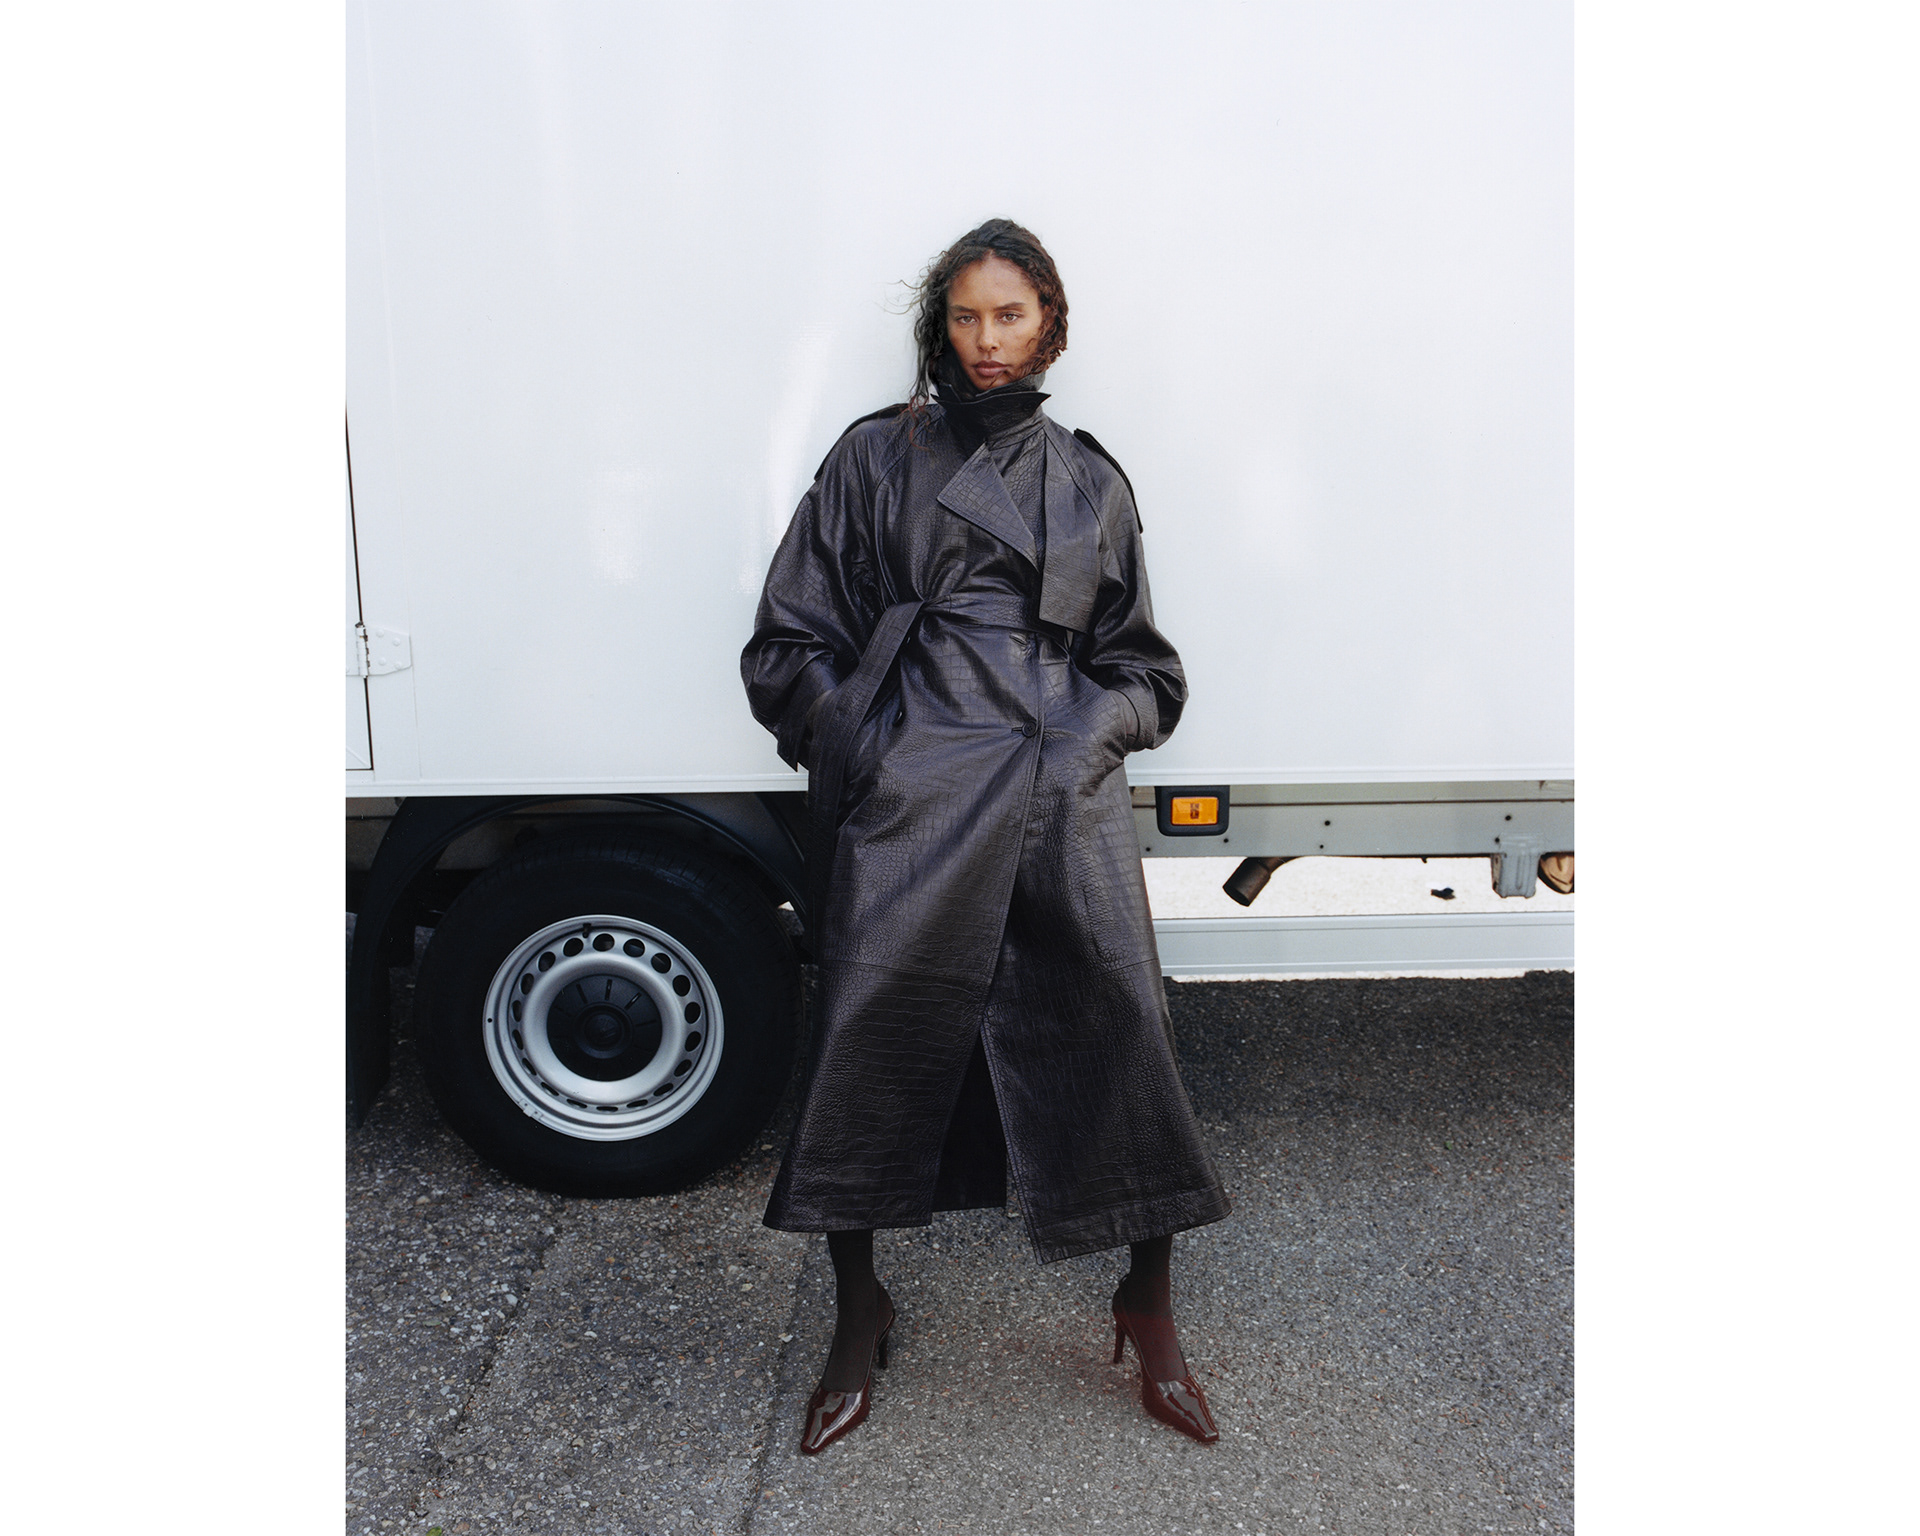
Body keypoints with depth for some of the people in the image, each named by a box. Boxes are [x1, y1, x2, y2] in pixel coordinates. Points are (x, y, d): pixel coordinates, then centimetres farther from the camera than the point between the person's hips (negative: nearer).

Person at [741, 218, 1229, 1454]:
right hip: (912, 785, -1)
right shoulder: (875, 459, 12)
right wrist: (860, 748, -1)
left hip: (1064, 784, 2)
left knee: (1119, 1015, -9)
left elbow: (1140, 662, 21)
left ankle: (1151, 1309, 11)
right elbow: (794, 643, 10)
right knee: (876, 1020, -8)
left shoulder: (1091, 482, 18)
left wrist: (1096, 734, 3)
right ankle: (860, 1314, 13)